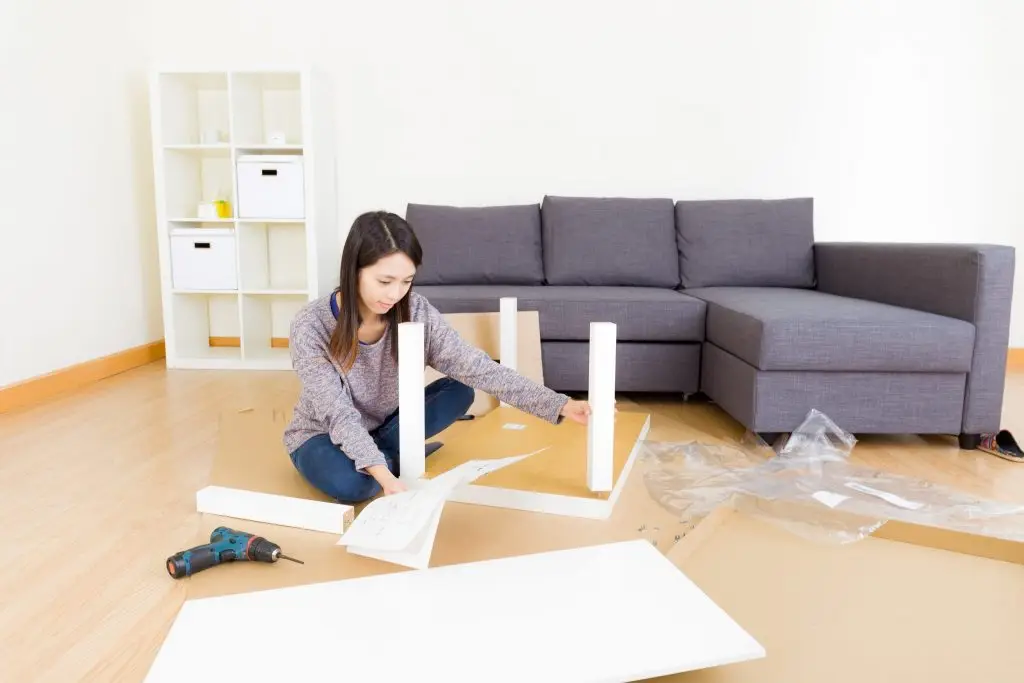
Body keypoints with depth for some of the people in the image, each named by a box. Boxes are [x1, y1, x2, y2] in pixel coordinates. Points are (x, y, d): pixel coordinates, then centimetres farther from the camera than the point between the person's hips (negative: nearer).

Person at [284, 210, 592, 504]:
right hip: (322, 436, -3)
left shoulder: (416, 312, -20)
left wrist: (559, 405, -33)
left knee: (459, 391, -15)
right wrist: (383, 474, -47)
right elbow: (340, 414, -31)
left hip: (381, 427, 4)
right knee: (348, 481, -37)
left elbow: (480, 369, -24)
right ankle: (394, 459, -5)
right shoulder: (310, 327, -28)